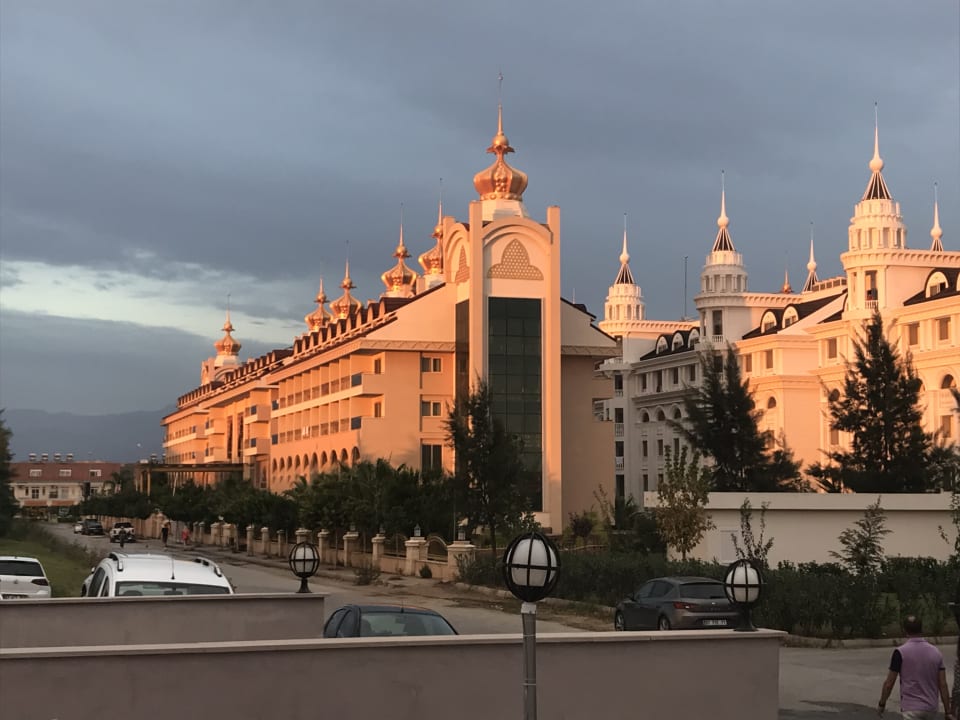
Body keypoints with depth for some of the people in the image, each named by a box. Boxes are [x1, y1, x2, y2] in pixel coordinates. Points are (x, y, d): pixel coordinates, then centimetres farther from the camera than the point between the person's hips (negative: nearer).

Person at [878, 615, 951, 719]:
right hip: (931, 708, 6)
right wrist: (948, 711, 7)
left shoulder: (901, 652, -10)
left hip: (912, 709, -6)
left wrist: (882, 703, 8)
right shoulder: (936, 652, 4)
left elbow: (889, 683, -6)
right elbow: (943, 685, 2)